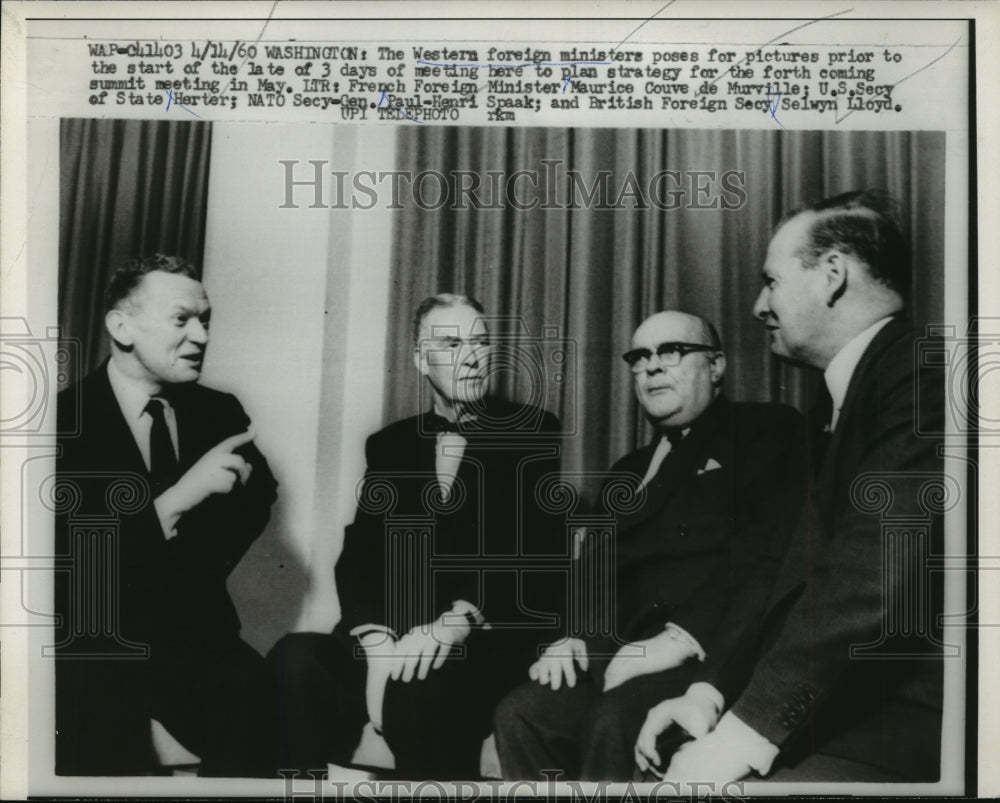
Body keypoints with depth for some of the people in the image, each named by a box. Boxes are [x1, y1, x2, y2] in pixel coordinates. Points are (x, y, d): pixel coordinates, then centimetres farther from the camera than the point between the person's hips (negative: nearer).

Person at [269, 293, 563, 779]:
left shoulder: (532, 432, 6)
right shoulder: (390, 444, 16)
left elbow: (542, 548, -6)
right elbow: (360, 552, 5)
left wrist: (460, 619, -23)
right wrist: (377, 639, -16)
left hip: (493, 639, -3)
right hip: (399, 636, 3)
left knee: (418, 688, -36)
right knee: (296, 658, -27)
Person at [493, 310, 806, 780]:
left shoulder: (768, 432, 4)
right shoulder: (628, 472, 26)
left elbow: (773, 553, -11)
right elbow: (594, 573, 22)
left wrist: (683, 637, -20)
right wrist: (572, 637, 1)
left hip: (718, 655, -5)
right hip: (624, 663, 6)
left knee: (619, 718, -32)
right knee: (521, 714, -18)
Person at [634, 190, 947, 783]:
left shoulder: (922, 377, -14)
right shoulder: (842, 398, 16)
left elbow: (875, 574, -25)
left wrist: (742, 734, -23)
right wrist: (712, 693, 0)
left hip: (915, 722, -8)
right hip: (848, 702, 8)